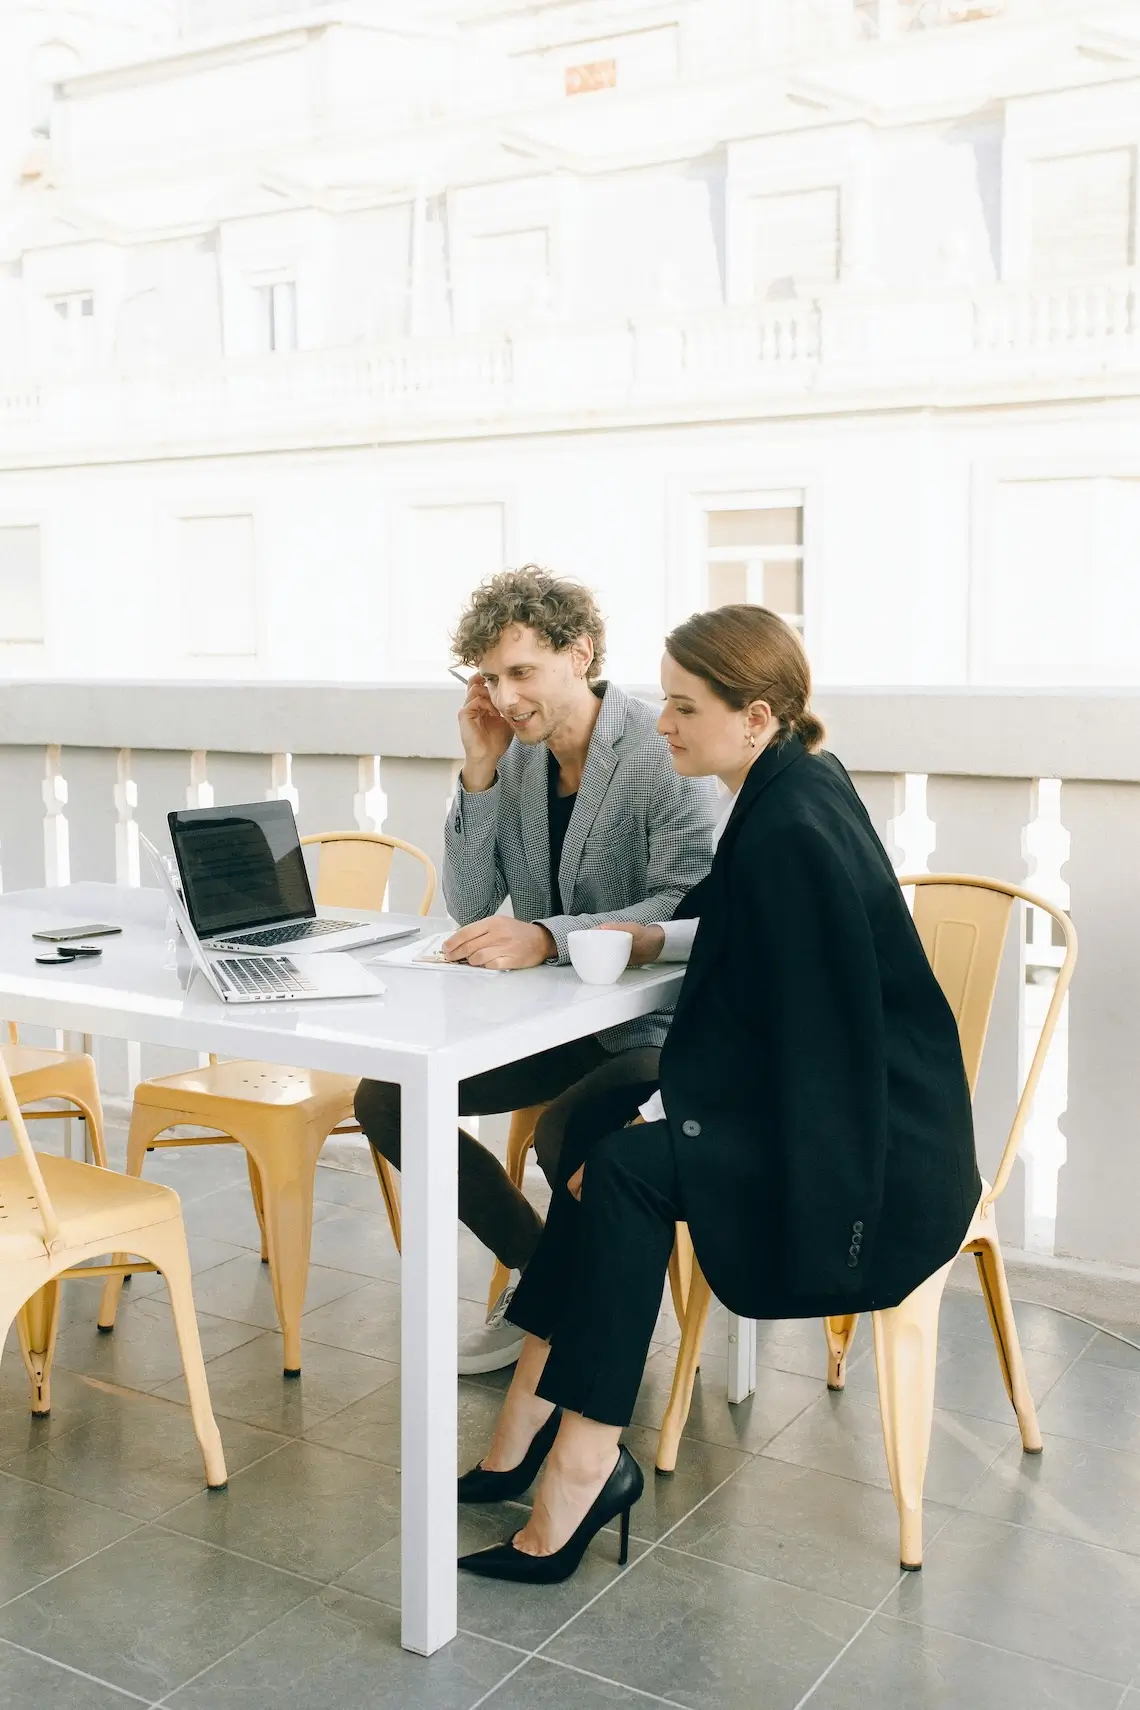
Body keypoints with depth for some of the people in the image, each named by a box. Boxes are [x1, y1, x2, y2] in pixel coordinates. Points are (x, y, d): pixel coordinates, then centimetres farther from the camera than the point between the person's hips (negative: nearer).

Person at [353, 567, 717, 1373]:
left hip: (652, 1025, -7)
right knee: (384, 1098, -1)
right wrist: (479, 775, -10)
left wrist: (545, 938, -41)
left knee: (565, 1134, -34)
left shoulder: (666, 758, -17)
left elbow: (686, 910, -28)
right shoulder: (517, 758, 2)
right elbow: (471, 908, 1)